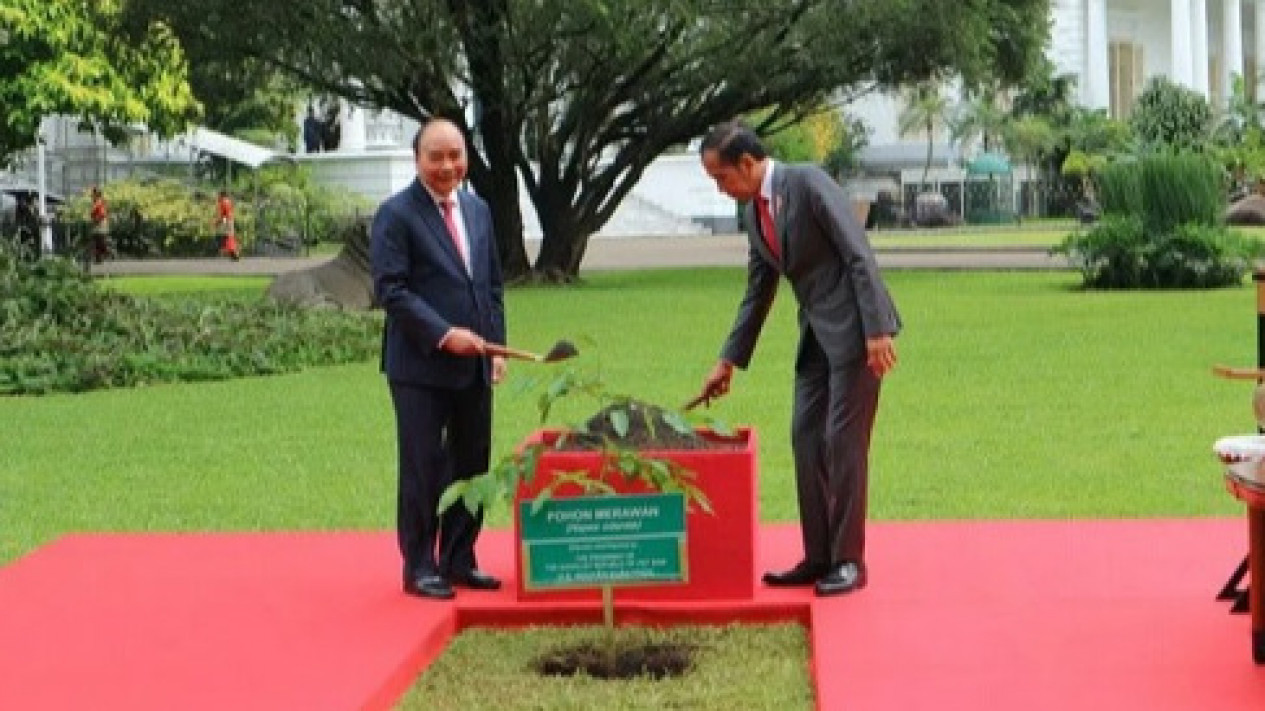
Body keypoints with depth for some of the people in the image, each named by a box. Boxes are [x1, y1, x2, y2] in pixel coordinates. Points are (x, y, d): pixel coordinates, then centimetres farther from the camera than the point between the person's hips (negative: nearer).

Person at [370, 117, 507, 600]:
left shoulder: (478, 210, 13)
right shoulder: (396, 215, -7)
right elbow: (390, 289, -14)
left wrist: (496, 346, 9)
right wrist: (443, 334, -19)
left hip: (473, 365, 6)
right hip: (420, 366, -6)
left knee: (471, 465, 10)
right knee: (423, 469, 0)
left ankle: (459, 560, 21)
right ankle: (420, 566, 9)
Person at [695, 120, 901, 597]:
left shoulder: (808, 183, -14)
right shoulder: (755, 214, 11)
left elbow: (859, 255, -18)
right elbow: (758, 293, 20)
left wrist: (876, 331, -22)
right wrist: (729, 361, 19)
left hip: (856, 330, -8)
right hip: (817, 335, 8)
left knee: (843, 442, -6)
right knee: (806, 440, 6)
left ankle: (849, 560, 1)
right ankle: (818, 557, 13)